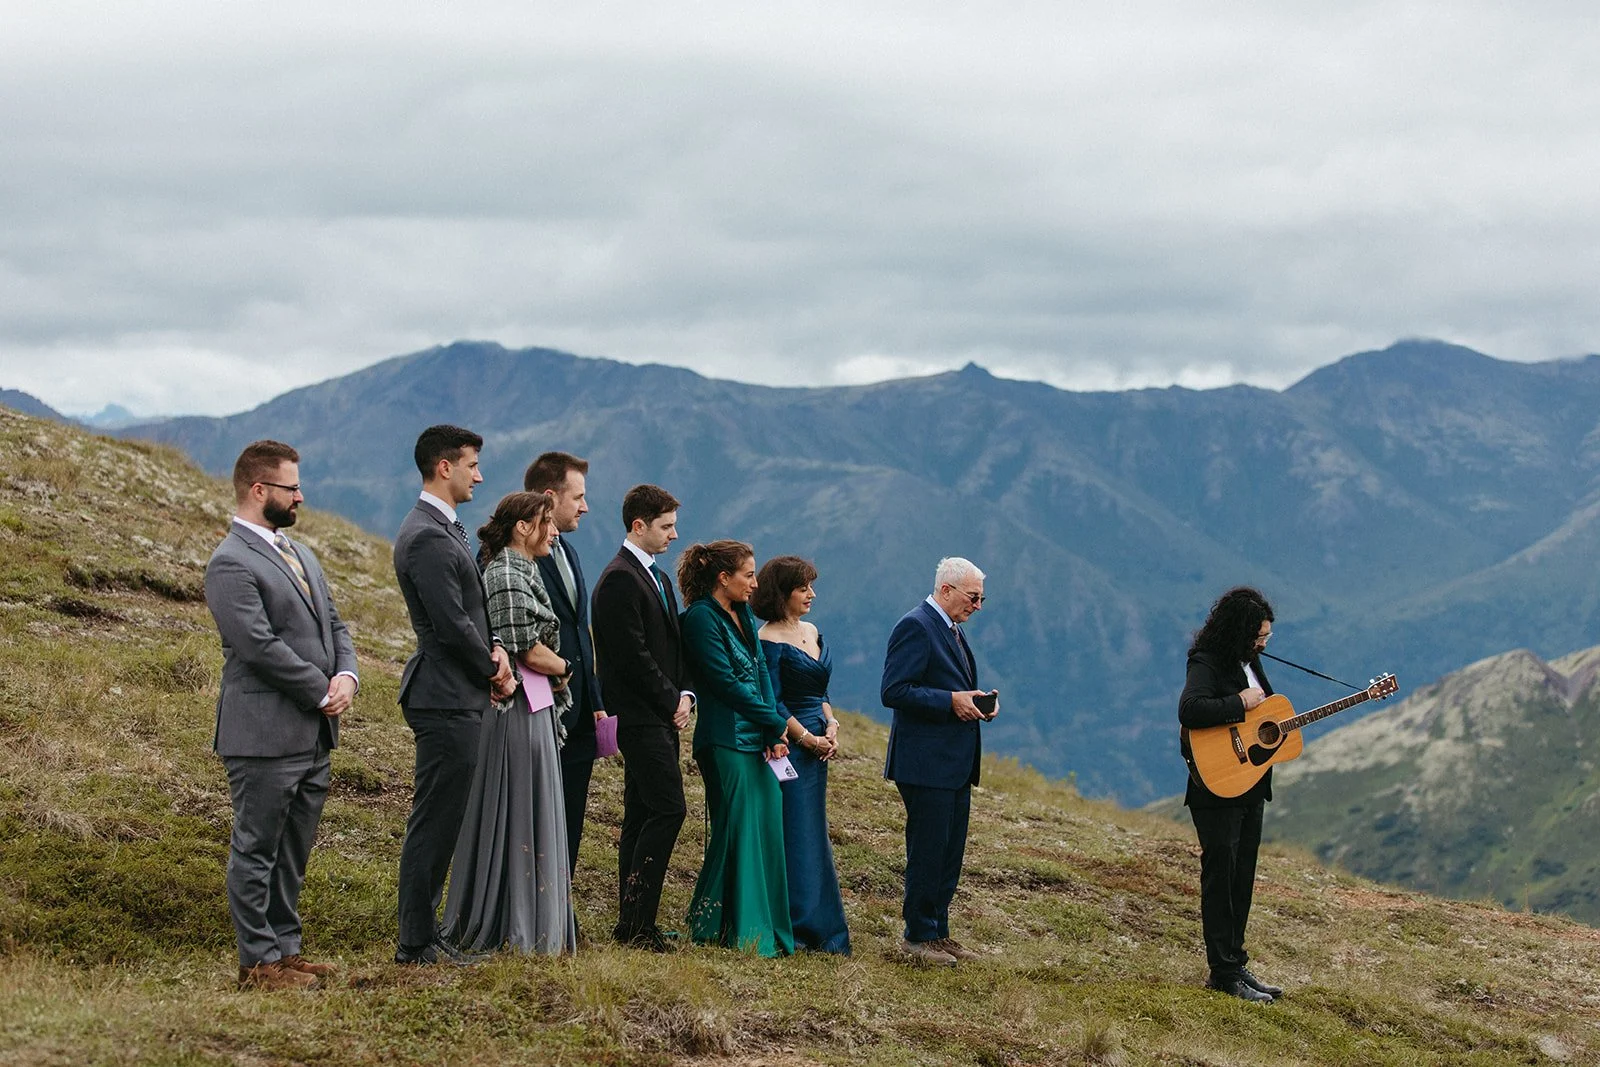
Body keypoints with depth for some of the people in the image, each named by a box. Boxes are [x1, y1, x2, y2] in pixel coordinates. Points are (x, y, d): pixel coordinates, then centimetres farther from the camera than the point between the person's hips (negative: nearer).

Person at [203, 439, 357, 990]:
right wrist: (322, 691, -13)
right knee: (256, 850, 0)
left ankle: (286, 948, 23)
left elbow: (333, 624, 18)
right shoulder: (231, 563, -13)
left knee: (292, 853, 15)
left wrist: (346, 675, -2)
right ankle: (258, 961, 5)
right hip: (265, 736, -9)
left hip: (314, 737, 9)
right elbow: (261, 645, -20)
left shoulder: (298, 552, 17)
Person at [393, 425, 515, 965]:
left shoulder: (445, 529, 16)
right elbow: (452, 626, -20)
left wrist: (495, 646, -1)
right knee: (434, 823, -5)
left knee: (440, 821, 15)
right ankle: (416, 943, 1)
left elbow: (471, 608, 19)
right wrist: (495, 673, -6)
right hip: (447, 698, -11)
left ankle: (422, 932, 21)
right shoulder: (428, 538, -18)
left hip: (455, 698, 11)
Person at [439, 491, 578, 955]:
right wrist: (563, 669, -2)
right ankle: (523, 930, 1)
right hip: (520, 711, -10)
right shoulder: (509, 577, -16)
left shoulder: (518, 572, 15)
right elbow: (529, 651, -19)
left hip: (531, 710, 10)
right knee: (521, 815, -4)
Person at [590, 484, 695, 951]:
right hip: (640, 716, -10)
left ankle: (632, 922, 13)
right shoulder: (619, 580, -13)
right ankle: (636, 922, -11)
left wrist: (685, 694, 5)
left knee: (642, 817, 10)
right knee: (668, 809, -13)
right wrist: (671, 701, -11)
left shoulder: (658, 578, 19)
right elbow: (632, 655, -18)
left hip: (661, 717, 10)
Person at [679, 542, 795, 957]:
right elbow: (726, 683, -14)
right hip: (726, 741, -8)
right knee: (736, 831, -7)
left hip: (759, 741, 8)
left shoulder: (743, 616, 16)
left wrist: (774, 735, -1)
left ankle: (767, 933, 11)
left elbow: (761, 673, 12)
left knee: (766, 828, 6)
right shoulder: (701, 618, -10)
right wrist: (776, 723, -7)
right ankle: (711, 928, 1)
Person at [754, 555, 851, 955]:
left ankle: (817, 928, 14)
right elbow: (772, 703, -15)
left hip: (816, 747, 8)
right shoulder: (770, 640, -11)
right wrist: (808, 738, -13)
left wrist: (831, 724, 1)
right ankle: (795, 927, -1)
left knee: (812, 836, 10)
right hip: (788, 747, -8)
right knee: (794, 836, -5)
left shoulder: (811, 632, 13)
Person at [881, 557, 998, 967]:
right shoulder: (915, 627, -13)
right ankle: (918, 937, 3)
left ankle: (938, 932, 20)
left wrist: (977, 700, 6)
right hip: (926, 762, -10)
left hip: (956, 763, 10)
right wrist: (951, 700, -22)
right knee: (928, 852, -5)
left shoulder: (951, 630, 17)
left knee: (950, 853, 13)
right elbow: (894, 691, -20)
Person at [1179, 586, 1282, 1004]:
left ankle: (1235, 965, 21)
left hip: (1252, 787, 9)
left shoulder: (1248, 660, 11)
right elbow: (1189, 711, -34)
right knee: (1220, 878, -4)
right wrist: (1240, 704, -25)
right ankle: (1224, 974, -1)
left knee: (1242, 879, 13)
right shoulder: (1207, 663, -16)